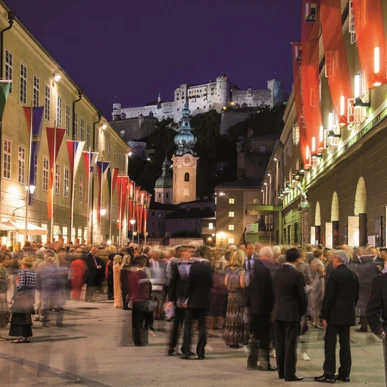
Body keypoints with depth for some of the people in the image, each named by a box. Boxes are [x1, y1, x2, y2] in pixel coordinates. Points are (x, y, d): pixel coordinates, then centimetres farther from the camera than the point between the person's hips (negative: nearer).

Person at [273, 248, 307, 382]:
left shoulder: (277, 273, 4)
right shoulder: (297, 274, -15)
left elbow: (275, 292, 7)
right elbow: (302, 295, -11)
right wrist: (303, 311, 3)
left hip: (278, 312, 6)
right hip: (292, 313, -6)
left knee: (280, 344, 12)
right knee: (290, 344, -1)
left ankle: (281, 372, 19)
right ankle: (289, 374, 3)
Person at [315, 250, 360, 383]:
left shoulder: (335, 274, -13)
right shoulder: (353, 275, 7)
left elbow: (328, 296, -15)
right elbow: (356, 296, 11)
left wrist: (324, 315, -10)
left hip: (335, 314, -7)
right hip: (348, 314, 7)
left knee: (330, 343, -3)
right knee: (345, 343, 11)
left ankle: (329, 374, -4)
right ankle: (345, 373, 14)